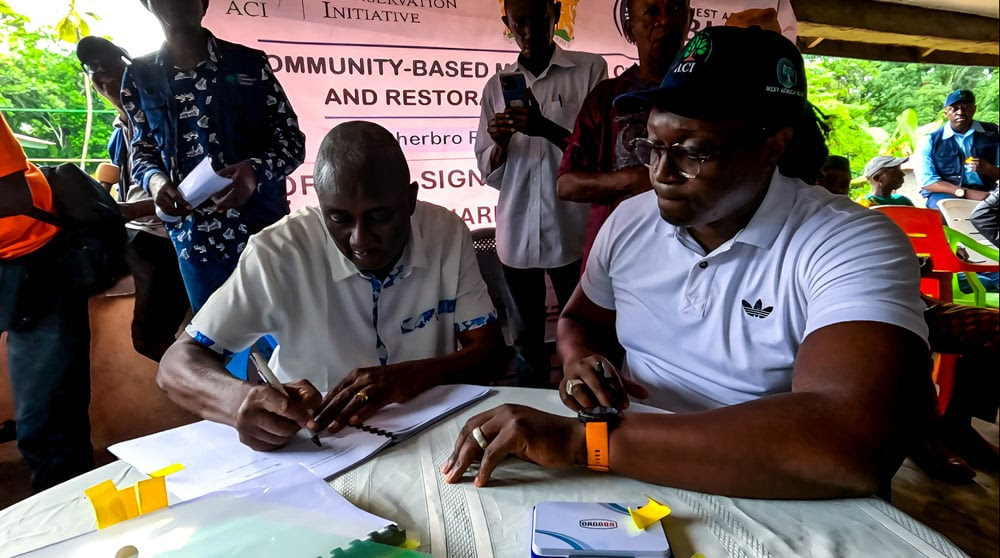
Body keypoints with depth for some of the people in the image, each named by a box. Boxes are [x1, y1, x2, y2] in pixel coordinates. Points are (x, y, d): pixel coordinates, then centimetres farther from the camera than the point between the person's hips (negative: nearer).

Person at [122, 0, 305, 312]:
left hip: (263, 230, -2)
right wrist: (155, 179, -7)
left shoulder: (249, 63, -1)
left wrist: (255, 170, -21)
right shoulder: (140, 76, 6)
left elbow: (293, 140, -1)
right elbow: (143, 147, 16)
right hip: (194, 239, 3)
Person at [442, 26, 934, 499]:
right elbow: (580, 319, 15)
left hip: (770, 503, -3)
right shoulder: (628, 221, 0)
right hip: (631, 480, 4)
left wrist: (584, 439, -33)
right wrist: (580, 359, -10)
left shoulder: (855, 246, -17)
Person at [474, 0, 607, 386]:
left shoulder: (589, 70, 2)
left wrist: (546, 128, -20)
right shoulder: (496, 86, 11)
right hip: (516, 235, 3)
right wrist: (500, 145, -11)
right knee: (526, 339, 11)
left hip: (571, 234, -2)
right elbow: (490, 175, 11)